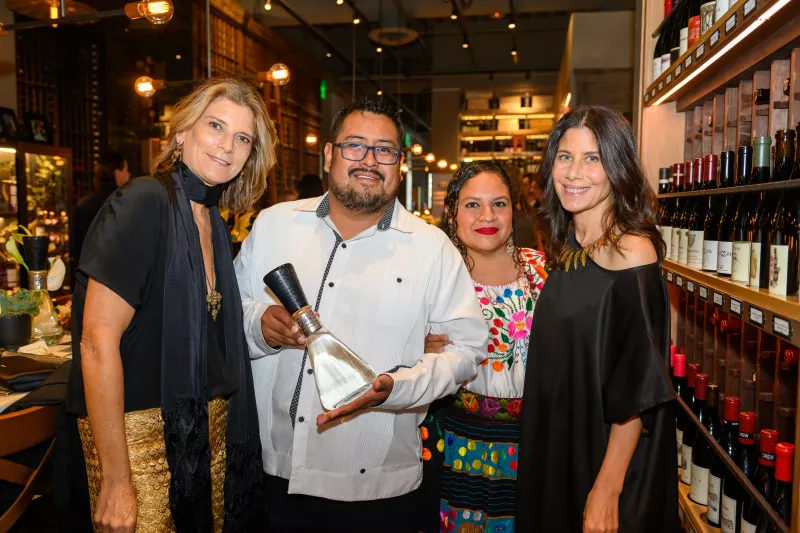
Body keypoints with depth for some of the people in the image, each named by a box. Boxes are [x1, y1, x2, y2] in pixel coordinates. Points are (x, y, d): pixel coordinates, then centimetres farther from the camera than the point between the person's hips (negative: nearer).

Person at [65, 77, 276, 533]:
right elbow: (98, 342, -20)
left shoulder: (215, 222, 7)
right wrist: (116, 481, -20)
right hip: (140, 430, -7)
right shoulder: (144, 203, -16)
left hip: (210, 427, 8)